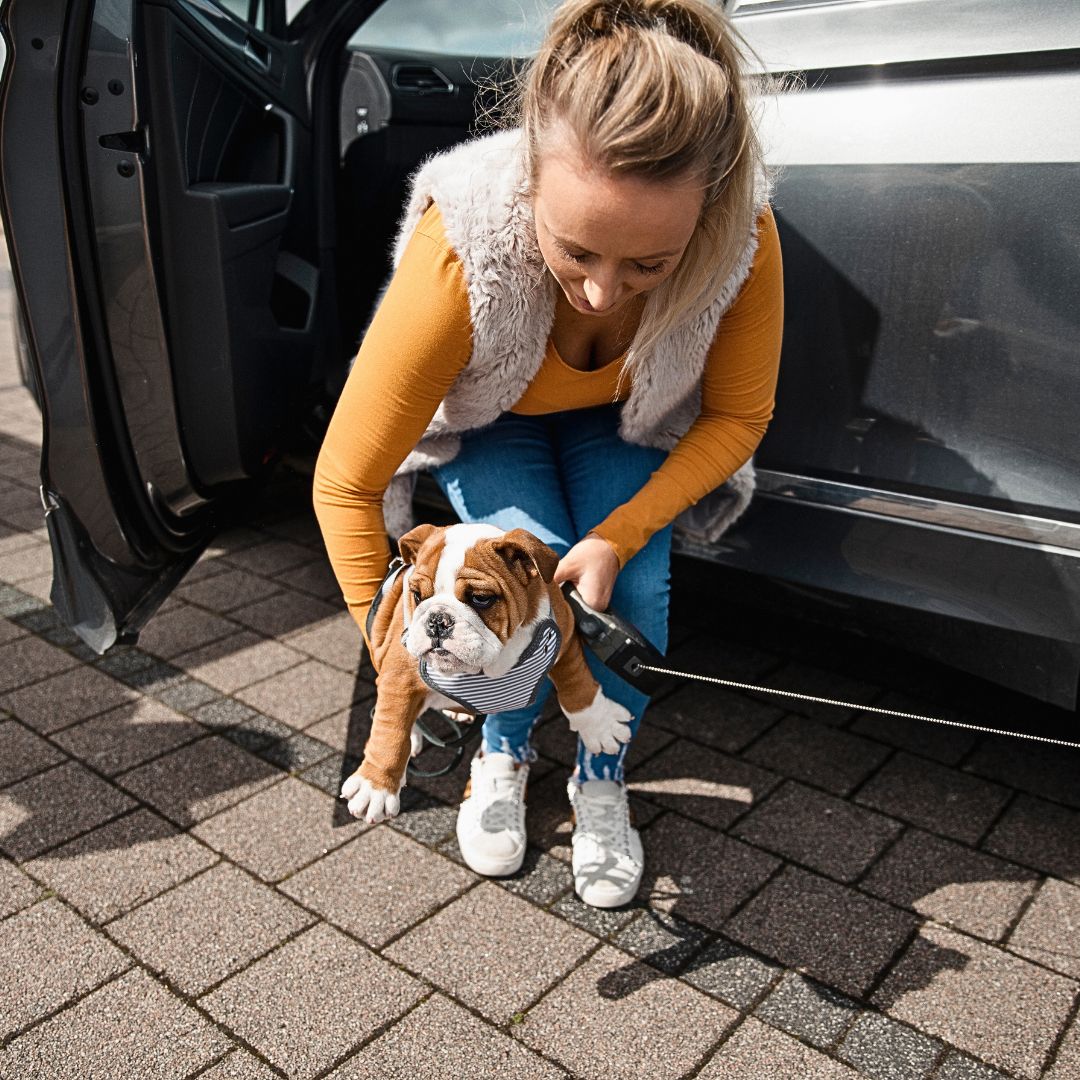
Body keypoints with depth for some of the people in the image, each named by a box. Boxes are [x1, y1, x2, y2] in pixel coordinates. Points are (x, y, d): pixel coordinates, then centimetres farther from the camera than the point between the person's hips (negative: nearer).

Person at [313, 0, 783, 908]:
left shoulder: (744, 238, -35)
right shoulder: (462, 255, -41)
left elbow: (739, 417, -16)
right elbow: (345, 484, -31)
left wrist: (619, 536, -28)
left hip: (628, 418, 2)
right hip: (489, 417, -1)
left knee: (632, 586, -19)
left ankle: (601, 781, 10)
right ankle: (504, 754, 9)